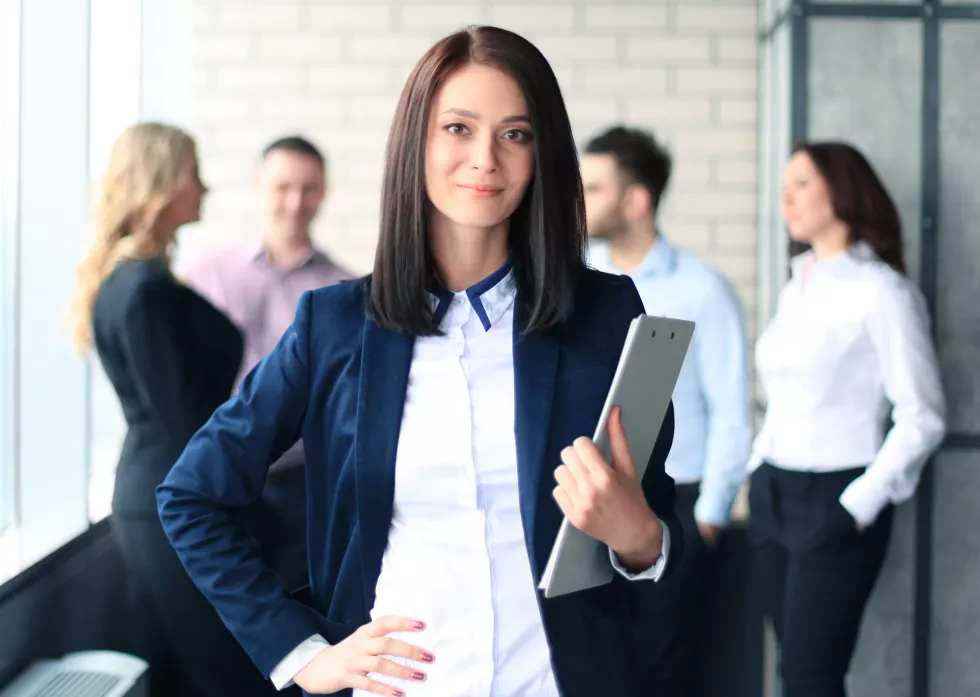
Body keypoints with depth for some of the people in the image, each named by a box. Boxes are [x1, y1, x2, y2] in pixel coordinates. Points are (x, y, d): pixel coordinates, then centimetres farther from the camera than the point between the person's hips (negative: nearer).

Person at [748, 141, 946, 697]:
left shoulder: (881, 291, -9)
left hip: (832, 503, -7)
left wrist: (860, 506, -13)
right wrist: (759, 475, 7)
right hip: (773, 497, 7)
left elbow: (923, 418, -12)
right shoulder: (796, 290, 13)